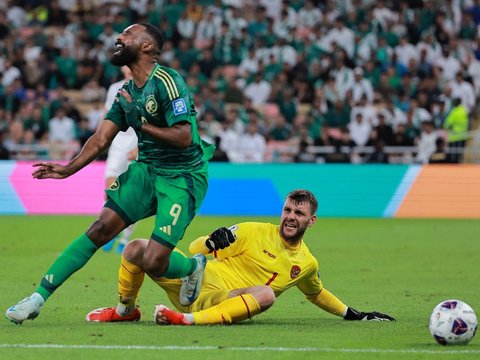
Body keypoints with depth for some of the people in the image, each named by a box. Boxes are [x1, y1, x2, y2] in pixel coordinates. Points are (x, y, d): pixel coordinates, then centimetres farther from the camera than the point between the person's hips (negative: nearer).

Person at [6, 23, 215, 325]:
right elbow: (101, 139, 7)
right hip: (147, 171, 7)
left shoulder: (166, 81, -17)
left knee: (153, 263, -15)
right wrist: (67, 169, -5)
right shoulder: (127, 93, 9)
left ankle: (193, 267, 19)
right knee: (100, 229, -4)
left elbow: (183, 137, -23)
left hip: (182, 178, -7)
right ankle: (39, 297, -2)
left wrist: (141, 124, -18)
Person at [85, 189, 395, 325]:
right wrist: (211, 243, -20)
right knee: (137, 248, -17)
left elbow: (317, 294, 36)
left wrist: (353, 314, 32)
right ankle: (125, 310, 6)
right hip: (197, 281, 0)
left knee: (266, 294, -36)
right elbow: (194, 249, 3)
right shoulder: (255, 232, 3)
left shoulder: (307, 264, 12)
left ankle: (189, 319, -44)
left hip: (226, 304, 0)